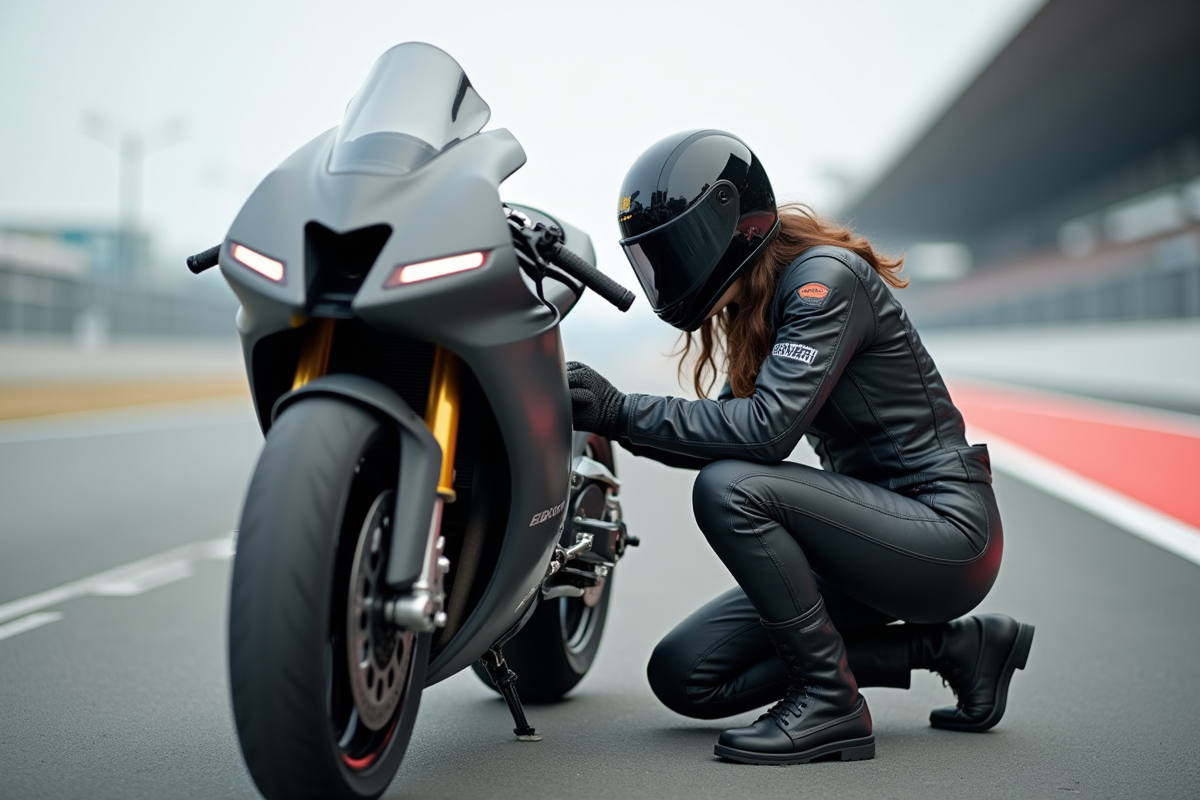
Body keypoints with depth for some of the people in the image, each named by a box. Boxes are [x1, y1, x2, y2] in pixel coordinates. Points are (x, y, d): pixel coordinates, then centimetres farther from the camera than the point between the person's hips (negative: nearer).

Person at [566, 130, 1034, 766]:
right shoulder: (753, 306, 10)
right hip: (881, 533, 10)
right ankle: (949, 646, 9)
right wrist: (617, 424, -3)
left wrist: (626, 412, -23)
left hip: (946, 531, -10)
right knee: (682, 676, 4)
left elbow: (769, 427, -28)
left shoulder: (825, 277, -17)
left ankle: (830, 701, -13)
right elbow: (728, 434, 11)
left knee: (728, 489, -28)